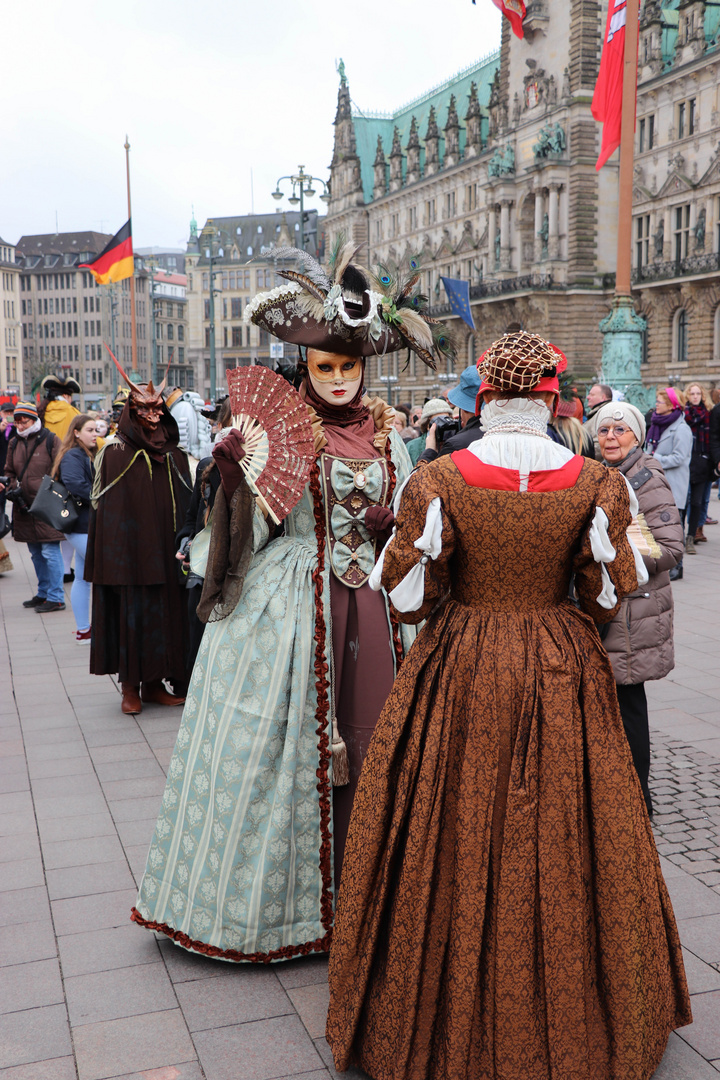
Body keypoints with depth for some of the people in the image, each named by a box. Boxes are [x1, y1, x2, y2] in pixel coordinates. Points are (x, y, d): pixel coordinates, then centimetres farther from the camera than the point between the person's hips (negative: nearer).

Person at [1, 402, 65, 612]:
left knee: (50, 551, -8)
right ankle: (43, 593, 26)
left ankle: (56, 598, -2)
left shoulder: (50, 441, -4)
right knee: (35, 553, 14)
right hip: (24, 507, 6)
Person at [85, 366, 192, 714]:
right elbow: (105, 507, -6)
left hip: (165, 553, 4)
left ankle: (154, 683, 17)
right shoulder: (115, 452, -3)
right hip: (129, 550, -4)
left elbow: (185, 504, 12)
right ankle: (130, 687, 11)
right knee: (131, 613, 0)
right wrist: (112, 552, -12)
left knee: (166, 612, 6)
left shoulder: (174, 453, 10)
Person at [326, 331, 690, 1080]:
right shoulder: (596, 484, -6)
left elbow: (409, 599, -8)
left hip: (460, 676, -1)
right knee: (562, 846, 15)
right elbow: (608, 598, 0)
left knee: (453, 844, 12)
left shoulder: (437, 482, -11)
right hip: (562, 680, 2)